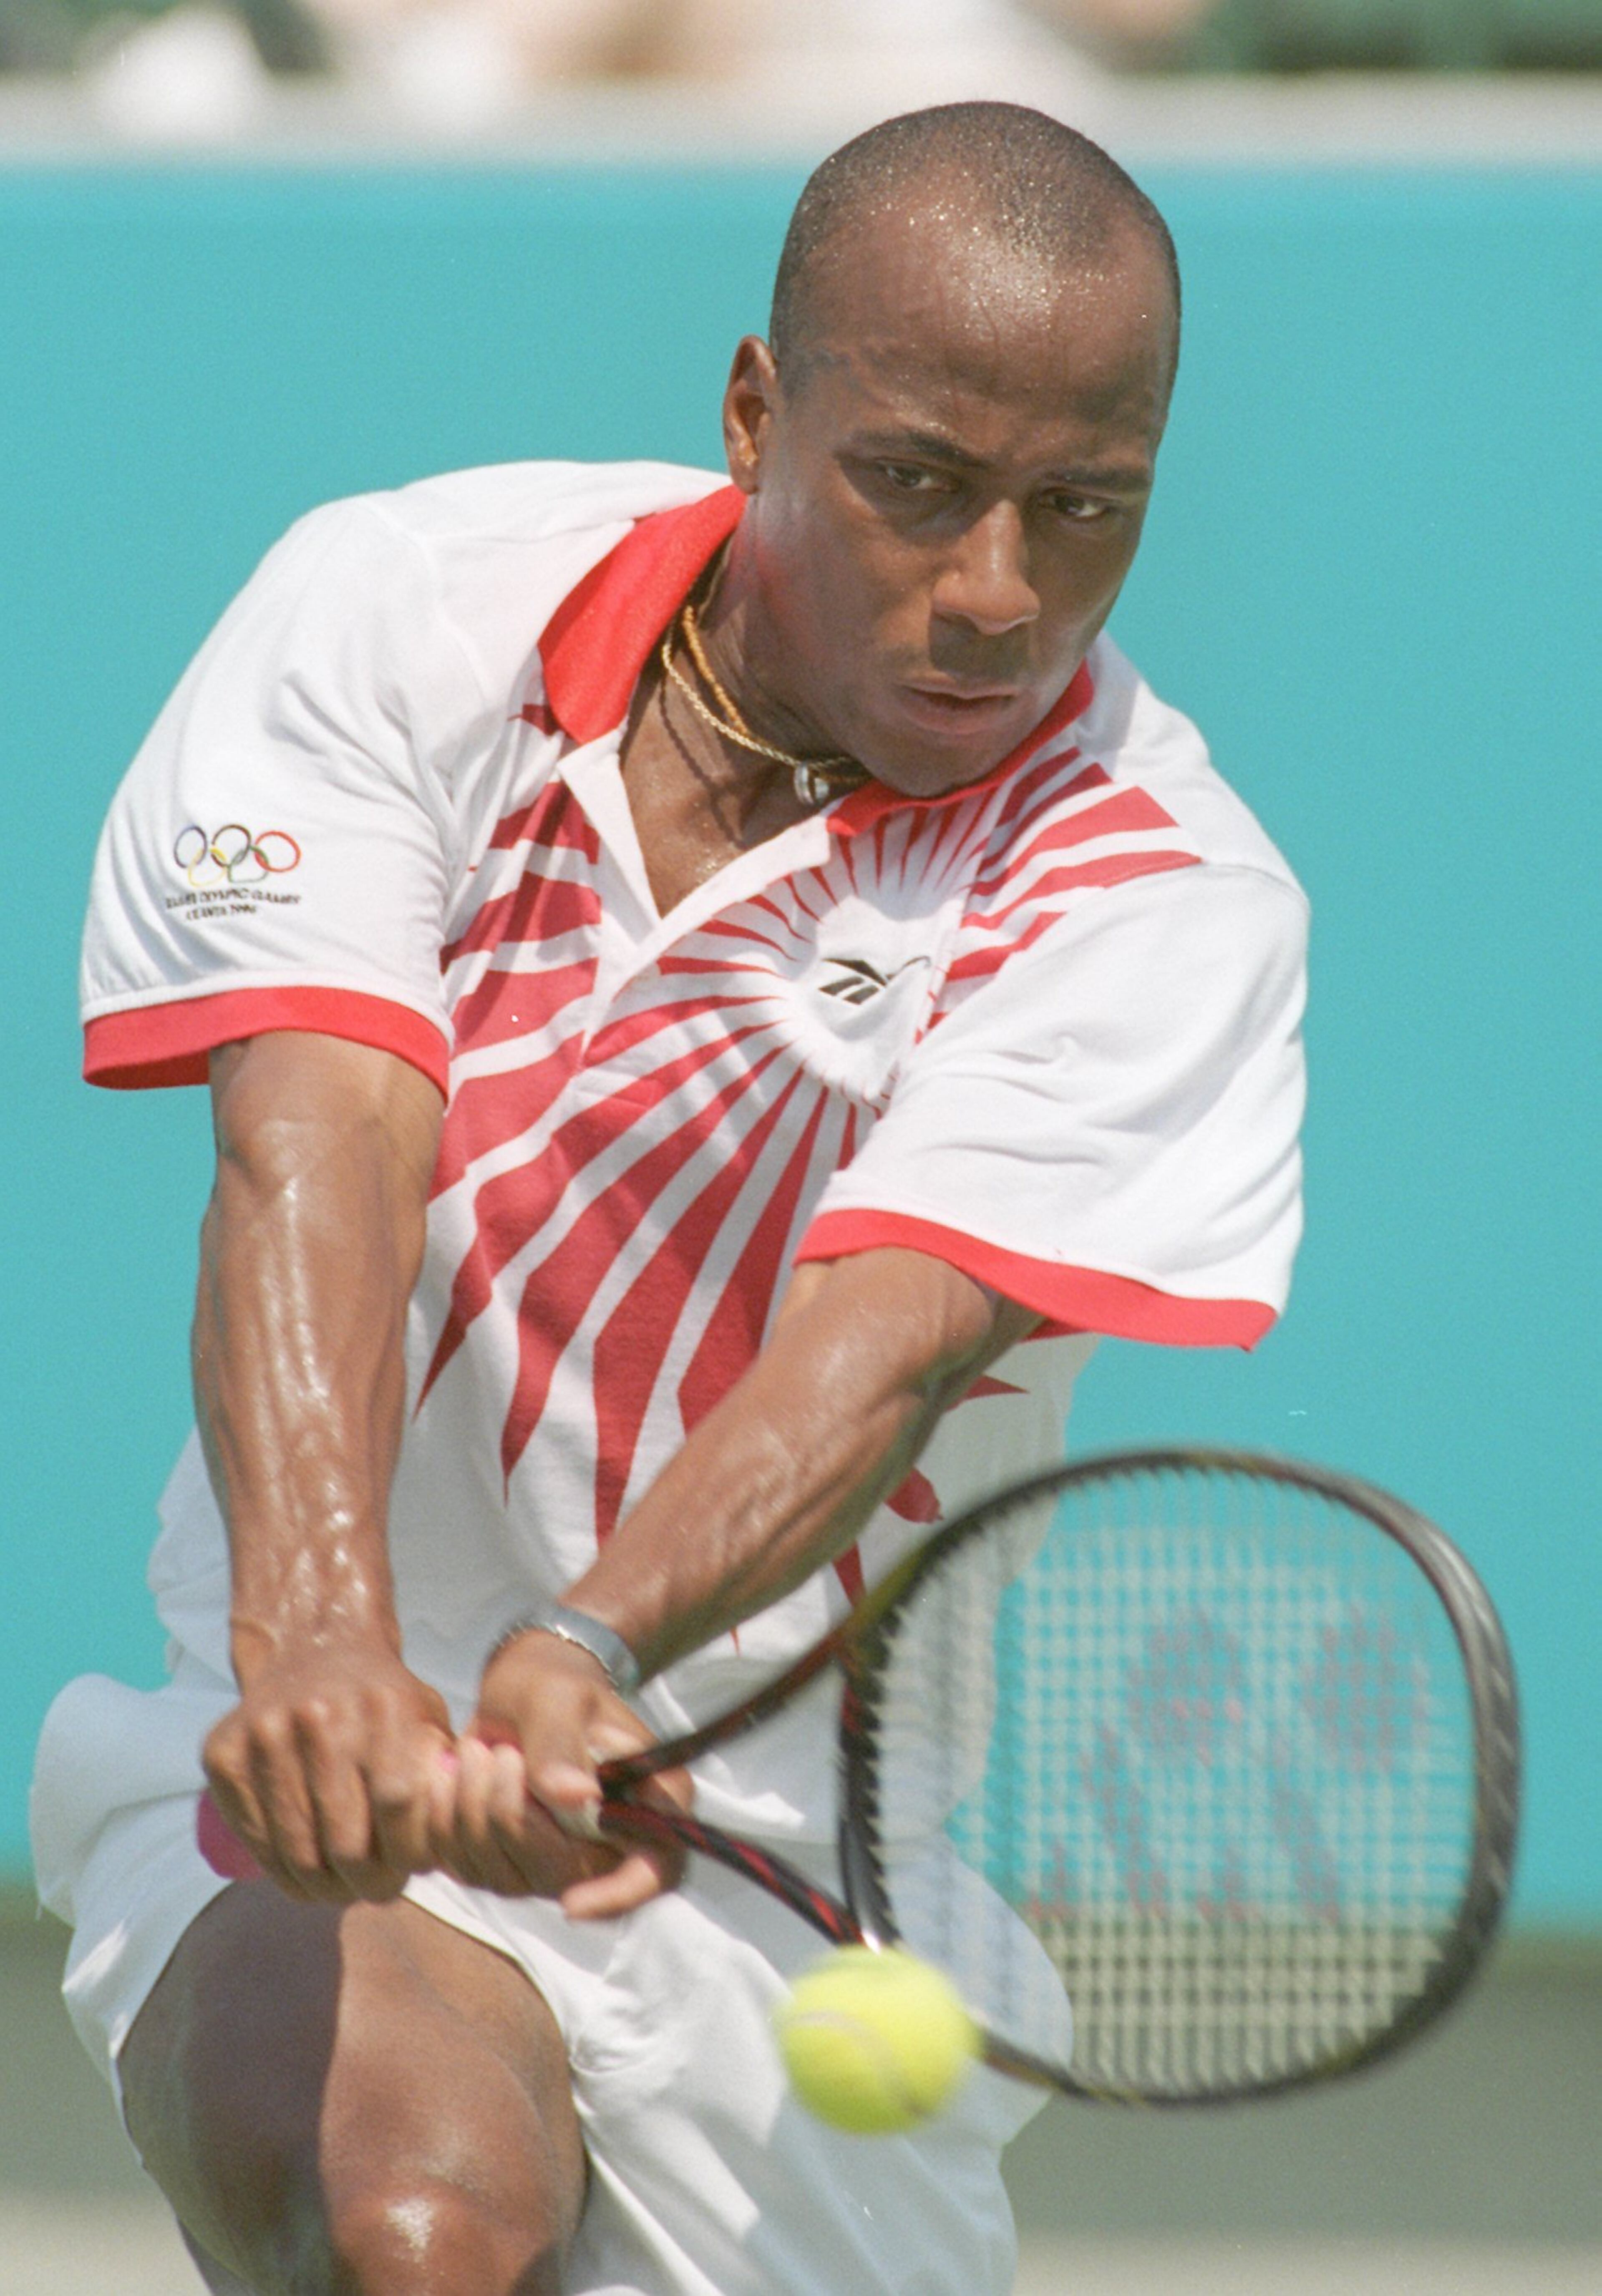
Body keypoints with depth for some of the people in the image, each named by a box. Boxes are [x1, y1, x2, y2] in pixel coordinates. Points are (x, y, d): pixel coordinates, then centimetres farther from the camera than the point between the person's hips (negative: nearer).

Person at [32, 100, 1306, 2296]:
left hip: (796, 1864, 2)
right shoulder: (405, 618, -6)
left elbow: (878, 1347, -24)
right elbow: (313, 1154, -19)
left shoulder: (1167, 907, -10)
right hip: (344, 1779, -2)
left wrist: (585, 1661, -45)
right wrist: (318, 1641, -38)